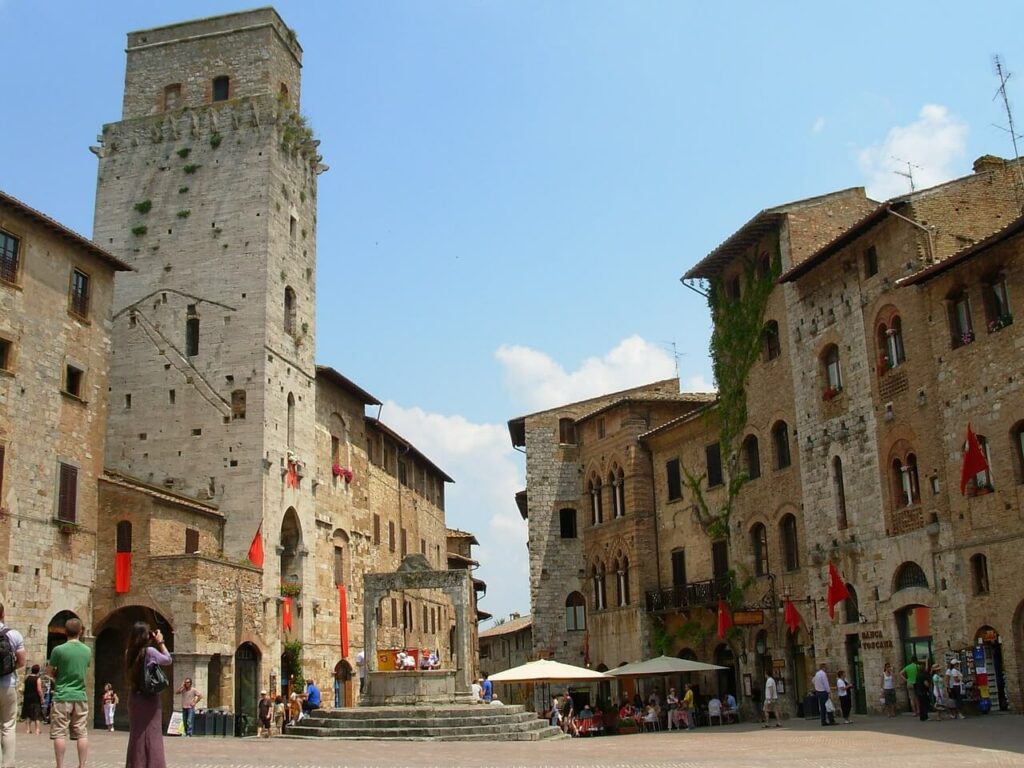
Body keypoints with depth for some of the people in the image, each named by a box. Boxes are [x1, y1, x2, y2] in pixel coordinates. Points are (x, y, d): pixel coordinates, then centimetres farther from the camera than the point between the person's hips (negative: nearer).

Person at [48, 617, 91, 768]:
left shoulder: (59, 649, -9)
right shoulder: (87, 651, 4)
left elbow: (49, 672, 0)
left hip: (62, 697, -3)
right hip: (80, 697, 3)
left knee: (59, 733, 1)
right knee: (82, 733, 6)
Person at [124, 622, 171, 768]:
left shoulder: (129, 652, 2)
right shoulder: (150, 651, -15)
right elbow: (168, 660, -1)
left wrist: (154, 644, 12)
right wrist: (160, 642, 5)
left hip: (134, 697, 6)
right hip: (149, 698, -6)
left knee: (136, 735, 13)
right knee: (151, 736, -1)